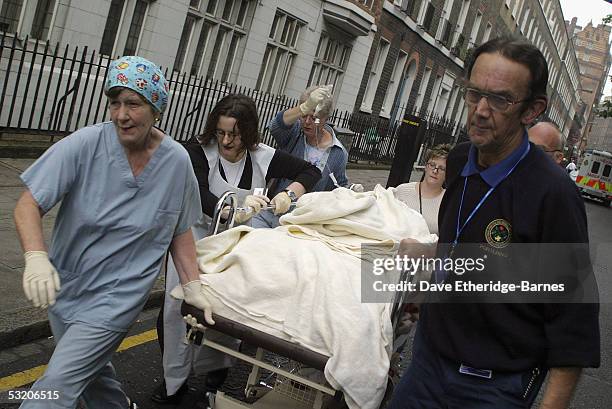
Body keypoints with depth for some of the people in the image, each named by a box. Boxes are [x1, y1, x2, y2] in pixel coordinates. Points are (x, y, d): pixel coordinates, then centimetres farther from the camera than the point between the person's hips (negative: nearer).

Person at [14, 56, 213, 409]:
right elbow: (29, 205, -16)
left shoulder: (177, 161, -11)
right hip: (65, 286, 2)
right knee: (90, 370, 23)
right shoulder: (85, 145, -16)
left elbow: (180, 231, 1)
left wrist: (193, 288, -2)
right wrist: (36, 256, -33)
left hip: (118, 297, -2)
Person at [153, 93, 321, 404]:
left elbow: (311, 172, -1)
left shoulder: (263, 157, -8)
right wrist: (235, 212, -43)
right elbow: (200, 197, -25)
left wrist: (288, 194, -20)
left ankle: (217, 368, 18)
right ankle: (174, 381, 7)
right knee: (178, 305, -8)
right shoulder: (200, 151, -14)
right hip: (196, 235, -1)